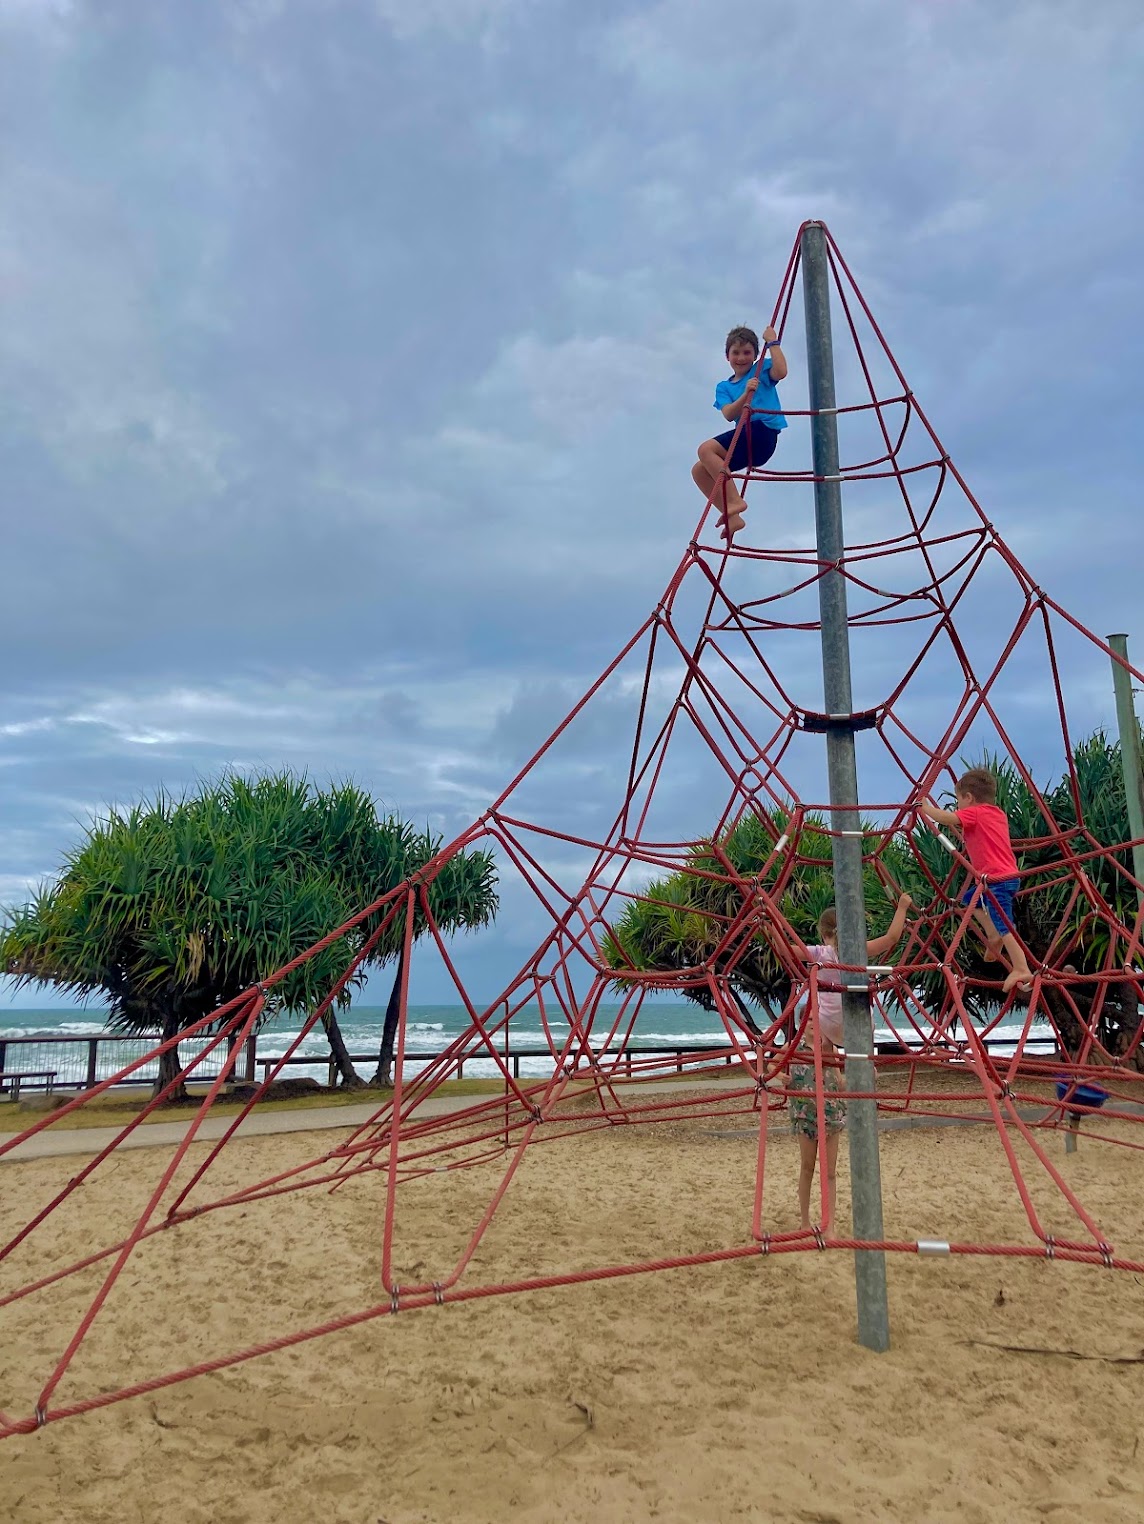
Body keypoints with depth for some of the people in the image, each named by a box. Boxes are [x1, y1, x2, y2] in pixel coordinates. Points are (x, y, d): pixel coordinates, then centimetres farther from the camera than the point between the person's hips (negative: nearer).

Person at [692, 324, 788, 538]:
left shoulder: (761, 369, 8)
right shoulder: (724, 387, 18)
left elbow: (781, 371, -16)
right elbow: (729, 415, -2)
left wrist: (773, 342, -7)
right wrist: (746, 394, -17)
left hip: (763, 431, -7)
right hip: (745, 437, 7)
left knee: (706, 449, -22)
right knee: (699, 471, -1)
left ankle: (735, 501, -24)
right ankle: (732, 517, -3)